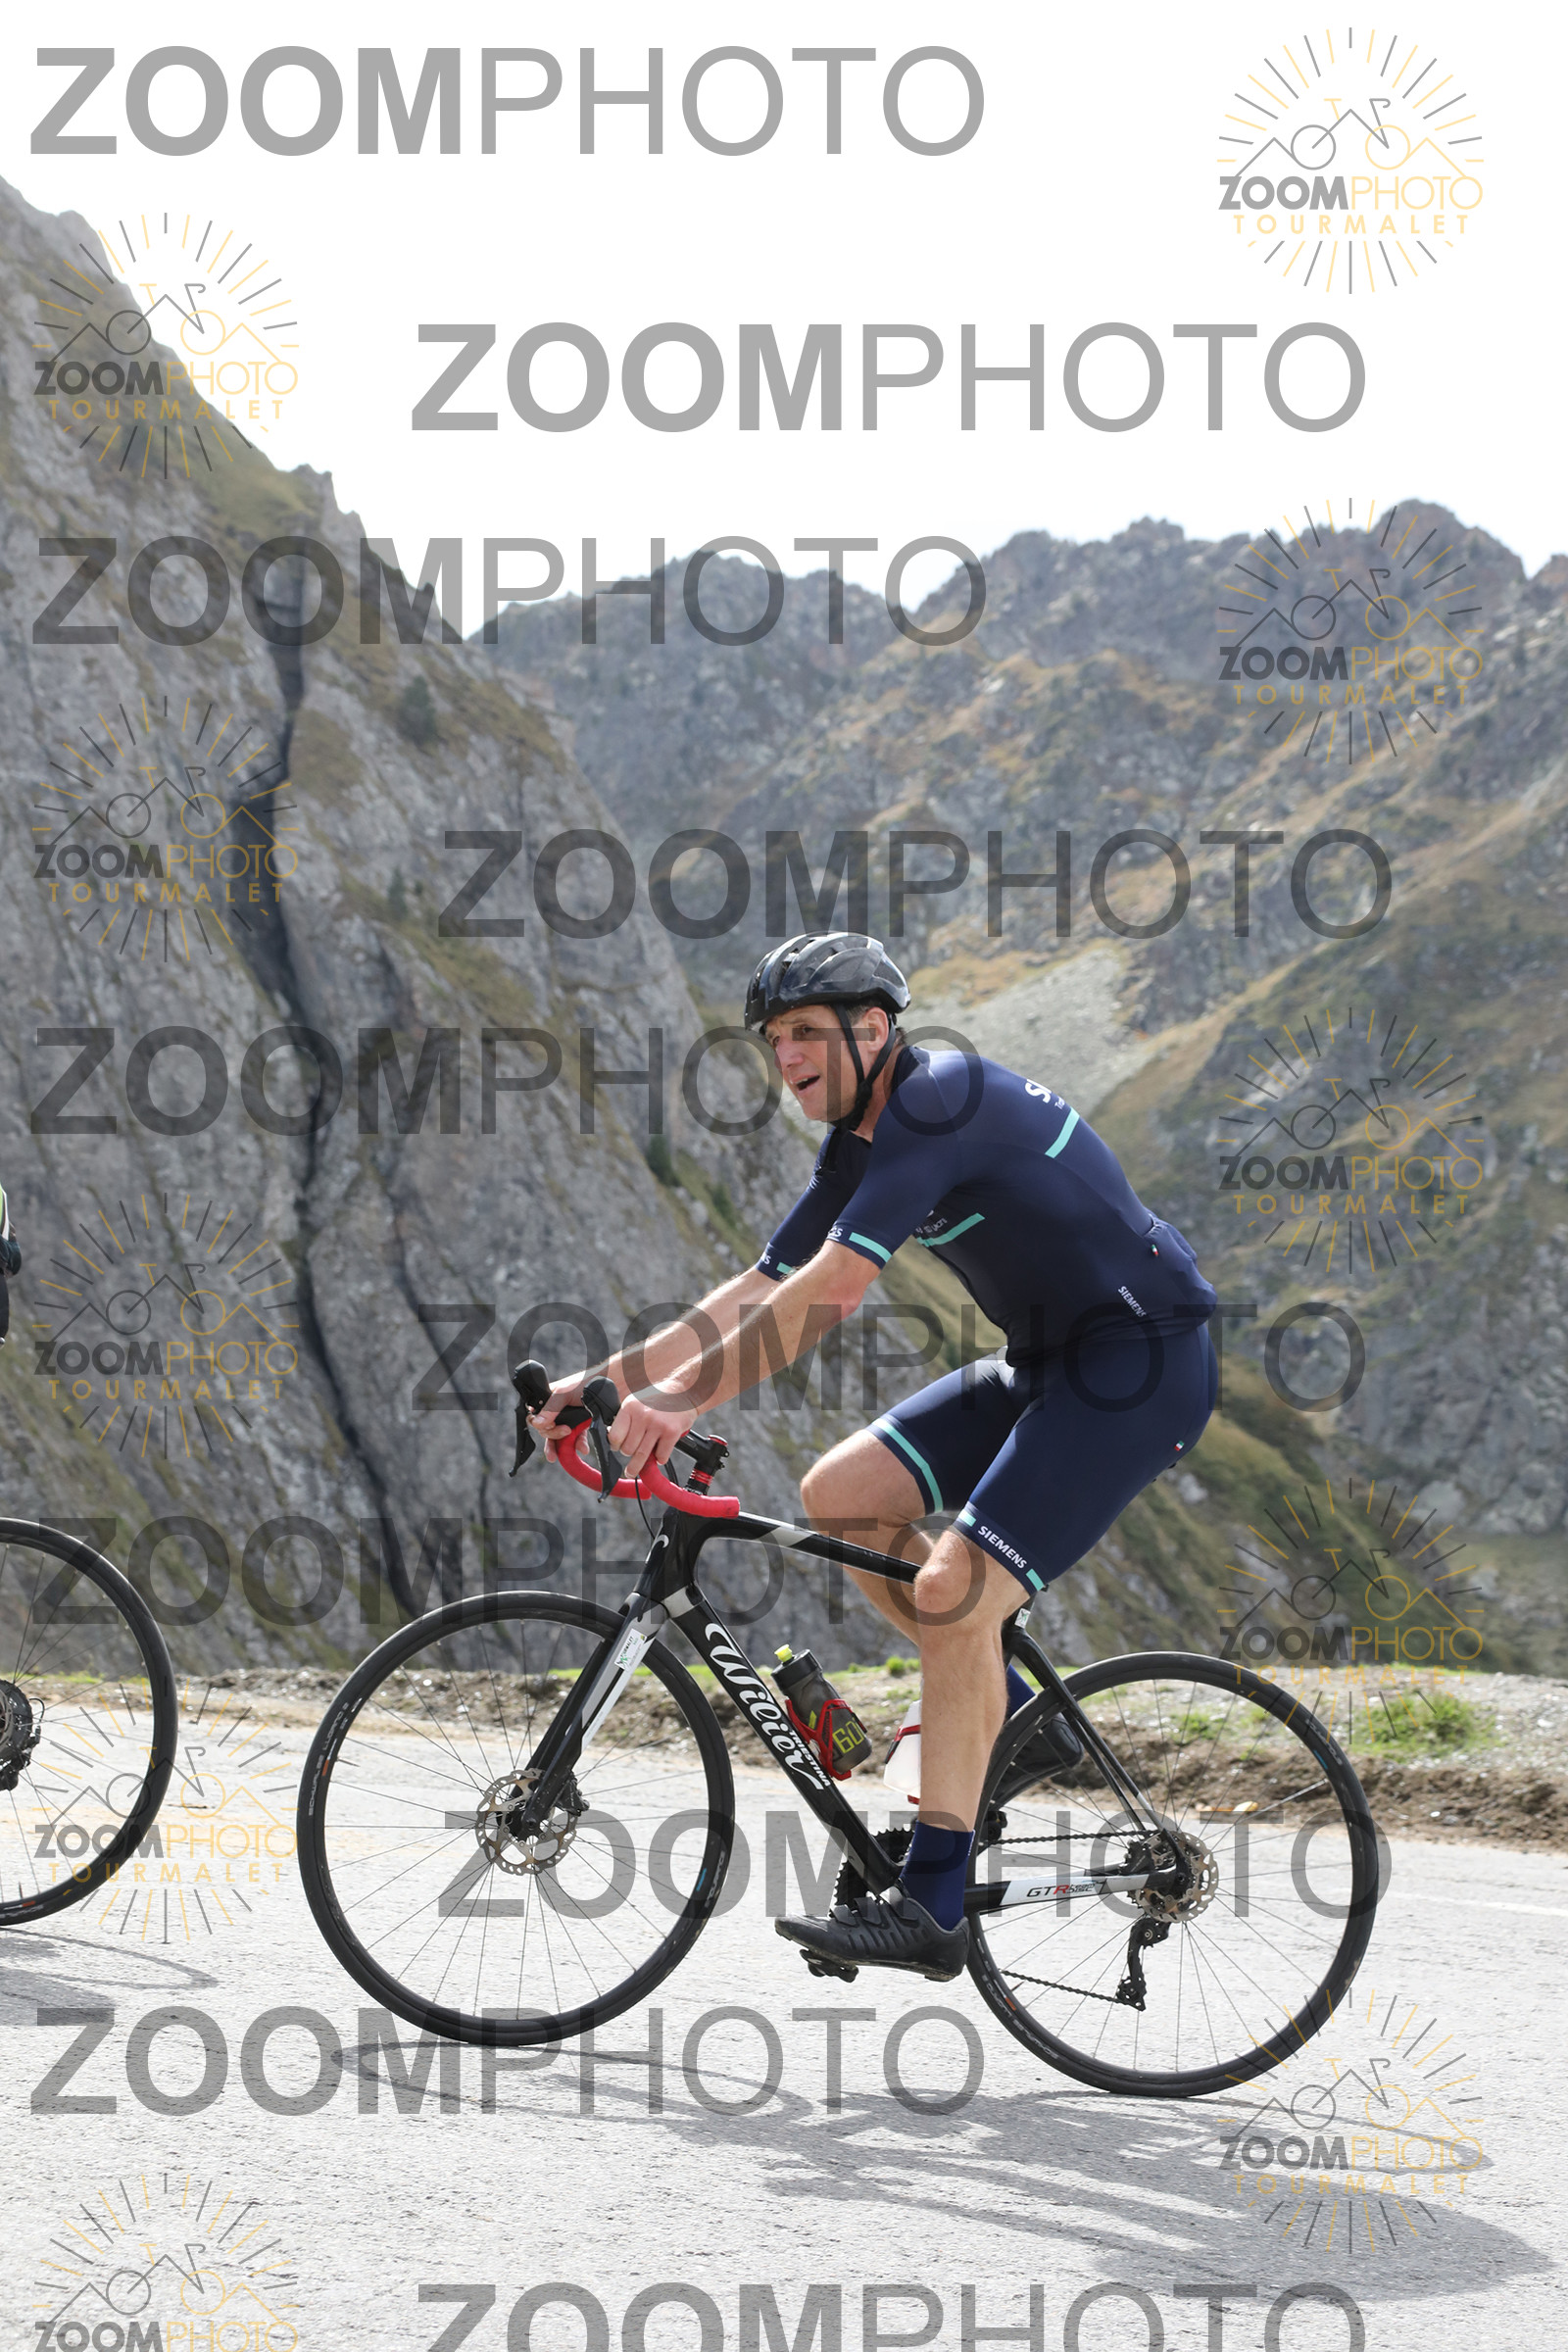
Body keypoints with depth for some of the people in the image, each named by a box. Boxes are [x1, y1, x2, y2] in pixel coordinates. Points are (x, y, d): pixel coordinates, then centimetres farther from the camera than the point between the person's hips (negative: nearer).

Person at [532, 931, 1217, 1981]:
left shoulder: (942, 1098, -20)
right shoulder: (860, 1148, 9)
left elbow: (834, 1288, -28)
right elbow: (758, 1292, 11)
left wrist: (684, 1397, -28)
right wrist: (604, 1379, 2)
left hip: (1141, 1363, -10)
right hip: (1046, 1364, 10)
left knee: (954, 1591, -19)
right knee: (839, 1494, 2)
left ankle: (931, 1907, -15)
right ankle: (1007, 1710, 14)